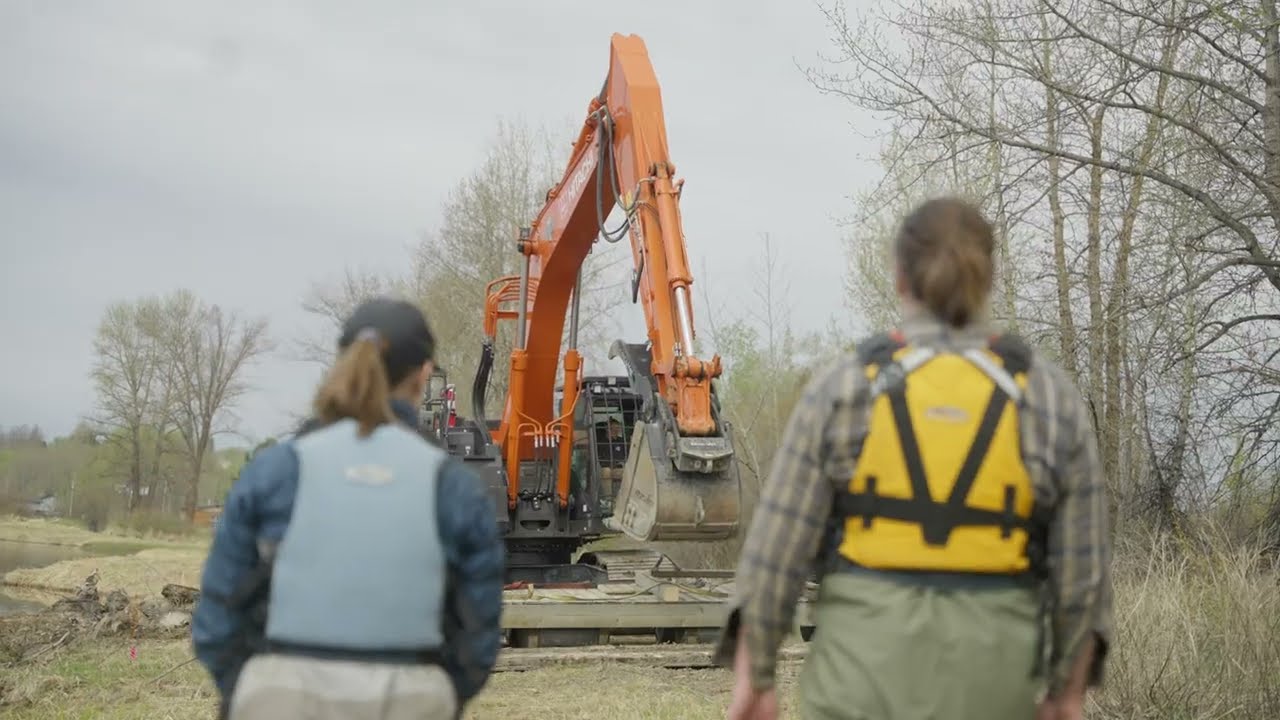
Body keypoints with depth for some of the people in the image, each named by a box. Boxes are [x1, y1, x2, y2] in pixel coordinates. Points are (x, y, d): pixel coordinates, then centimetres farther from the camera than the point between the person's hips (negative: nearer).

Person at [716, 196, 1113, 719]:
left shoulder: (842, 387, -6)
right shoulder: (1051, 396, -2)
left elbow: (777, 546, -6)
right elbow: (1081, 563, 1)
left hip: (866, 666, -1)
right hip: (988, 671, 2)